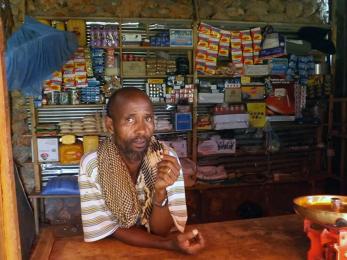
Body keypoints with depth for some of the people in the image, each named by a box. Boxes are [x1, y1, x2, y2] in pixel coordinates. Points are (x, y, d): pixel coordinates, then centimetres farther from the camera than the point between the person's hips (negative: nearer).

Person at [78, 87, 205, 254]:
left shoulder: (167, 158, -15)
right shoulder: (91, 165, -18)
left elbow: (160, 230, -12)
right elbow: (113, 230, -13)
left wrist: (160, 192, -30)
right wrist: (169, 244, -23)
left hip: (155, 251, 2)